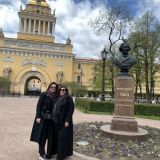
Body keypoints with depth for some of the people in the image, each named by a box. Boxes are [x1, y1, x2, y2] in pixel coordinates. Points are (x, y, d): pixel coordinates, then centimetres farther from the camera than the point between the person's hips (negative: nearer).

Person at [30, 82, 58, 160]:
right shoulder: (43, 94, -5)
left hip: (52, 118, 4)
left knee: (51, 136, 9)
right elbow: (38, 105, -8)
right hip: (43, 117, -4)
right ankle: (41, 153, 19)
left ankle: (49, 153, 24)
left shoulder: (56, 97, 4)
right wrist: (38, 116, -14)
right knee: (42, 136, 5)